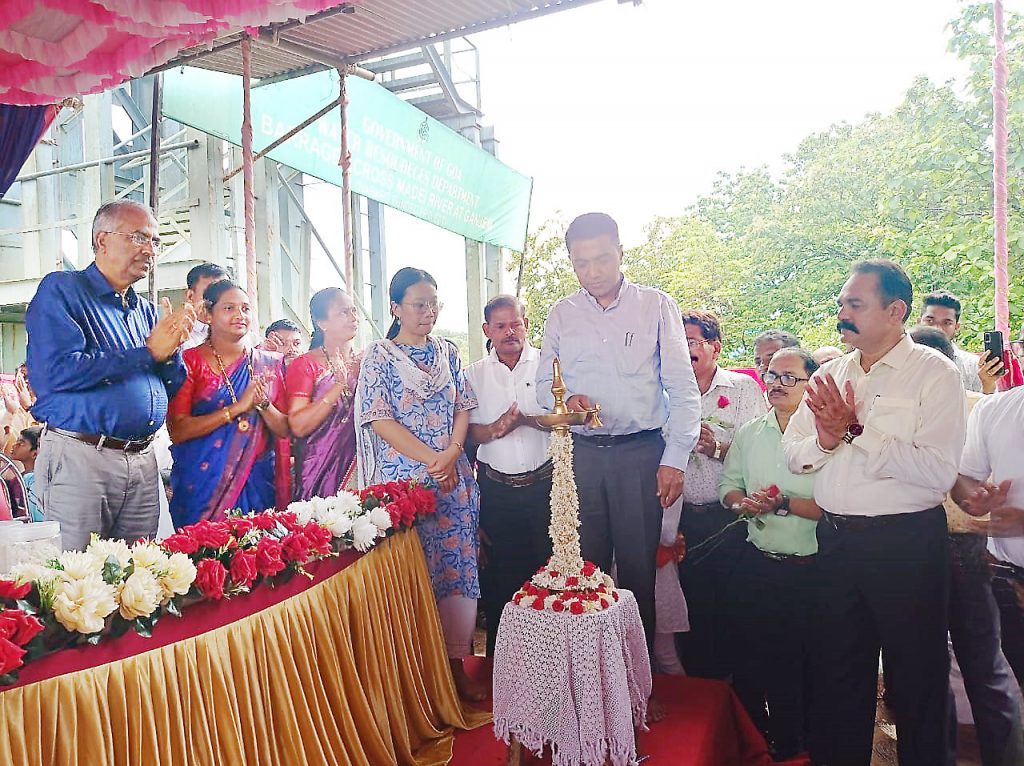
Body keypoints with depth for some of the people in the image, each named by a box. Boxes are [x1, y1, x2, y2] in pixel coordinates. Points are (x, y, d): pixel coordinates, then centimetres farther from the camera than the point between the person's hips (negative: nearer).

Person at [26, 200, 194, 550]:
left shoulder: (146, 309, 15)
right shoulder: (61, 290, -4)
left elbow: (175, 387, 15)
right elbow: (56, 372, -20)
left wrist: (171, 348, -6)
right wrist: (147, 352, -13)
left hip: (142, 462, 6)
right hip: (79, 456, -6)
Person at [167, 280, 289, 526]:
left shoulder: (269, 363, 7)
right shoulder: (191, 361, -1)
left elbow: (285, 430, 6)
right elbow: (177, 431, -10)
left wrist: (263, 404, -13)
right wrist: (237, 407, -16)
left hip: (255, 482, 2)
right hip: (202, 483, -2)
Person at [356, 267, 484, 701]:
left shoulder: (448, 352, 12)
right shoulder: (378, 356, -1)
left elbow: (462, 408, 10)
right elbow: (379, 420, -9)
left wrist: (452, 452, -8)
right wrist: (431, 458, -15)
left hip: (454, 479, 4)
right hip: (403, 480, -4)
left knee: (458, 567, 5)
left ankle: (456, 663, 17)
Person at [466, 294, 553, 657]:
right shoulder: (474, 373, 8)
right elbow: (469, 431, 2)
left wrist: (526, 419, -20)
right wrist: (495, 428, -19)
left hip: (543, 484, -1)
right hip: (496, 488, 1)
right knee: (498, 573, 7)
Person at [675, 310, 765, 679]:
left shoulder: (743, 388, -1)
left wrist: (717, 448, -25)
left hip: (729, 517, -3)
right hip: (686, 519, 4)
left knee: (731, 605, 3)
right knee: (694, 604, 11)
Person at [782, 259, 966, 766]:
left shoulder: (934, 373, -9)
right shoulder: (830, 375, 8)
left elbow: (938, 470, -21)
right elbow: (792, 454, 5)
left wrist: (855, 432, -20)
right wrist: (825, 439, -15)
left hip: (907, 545, -5)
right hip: (835, 541, 5)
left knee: (915, 678, 13)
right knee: (839, 672, 19)